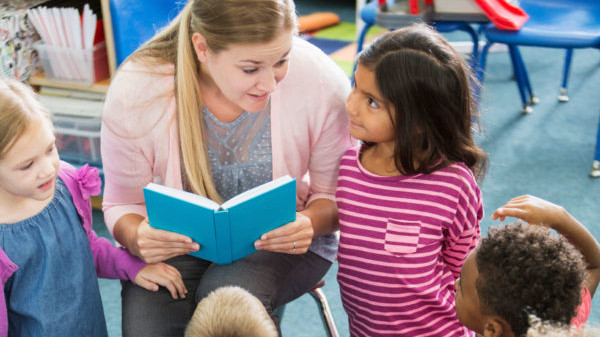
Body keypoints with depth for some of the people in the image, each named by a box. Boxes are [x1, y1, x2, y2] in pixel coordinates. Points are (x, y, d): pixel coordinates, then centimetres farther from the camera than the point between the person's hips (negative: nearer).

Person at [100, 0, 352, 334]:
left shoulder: (322, 82, -21)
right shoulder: (134, 93, -20)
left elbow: (335, 195, -5)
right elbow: (123, 204, -4)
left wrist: (310, 223, -29)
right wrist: (136, 237, -28)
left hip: (281, 242, 0)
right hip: (178, 243, 1)